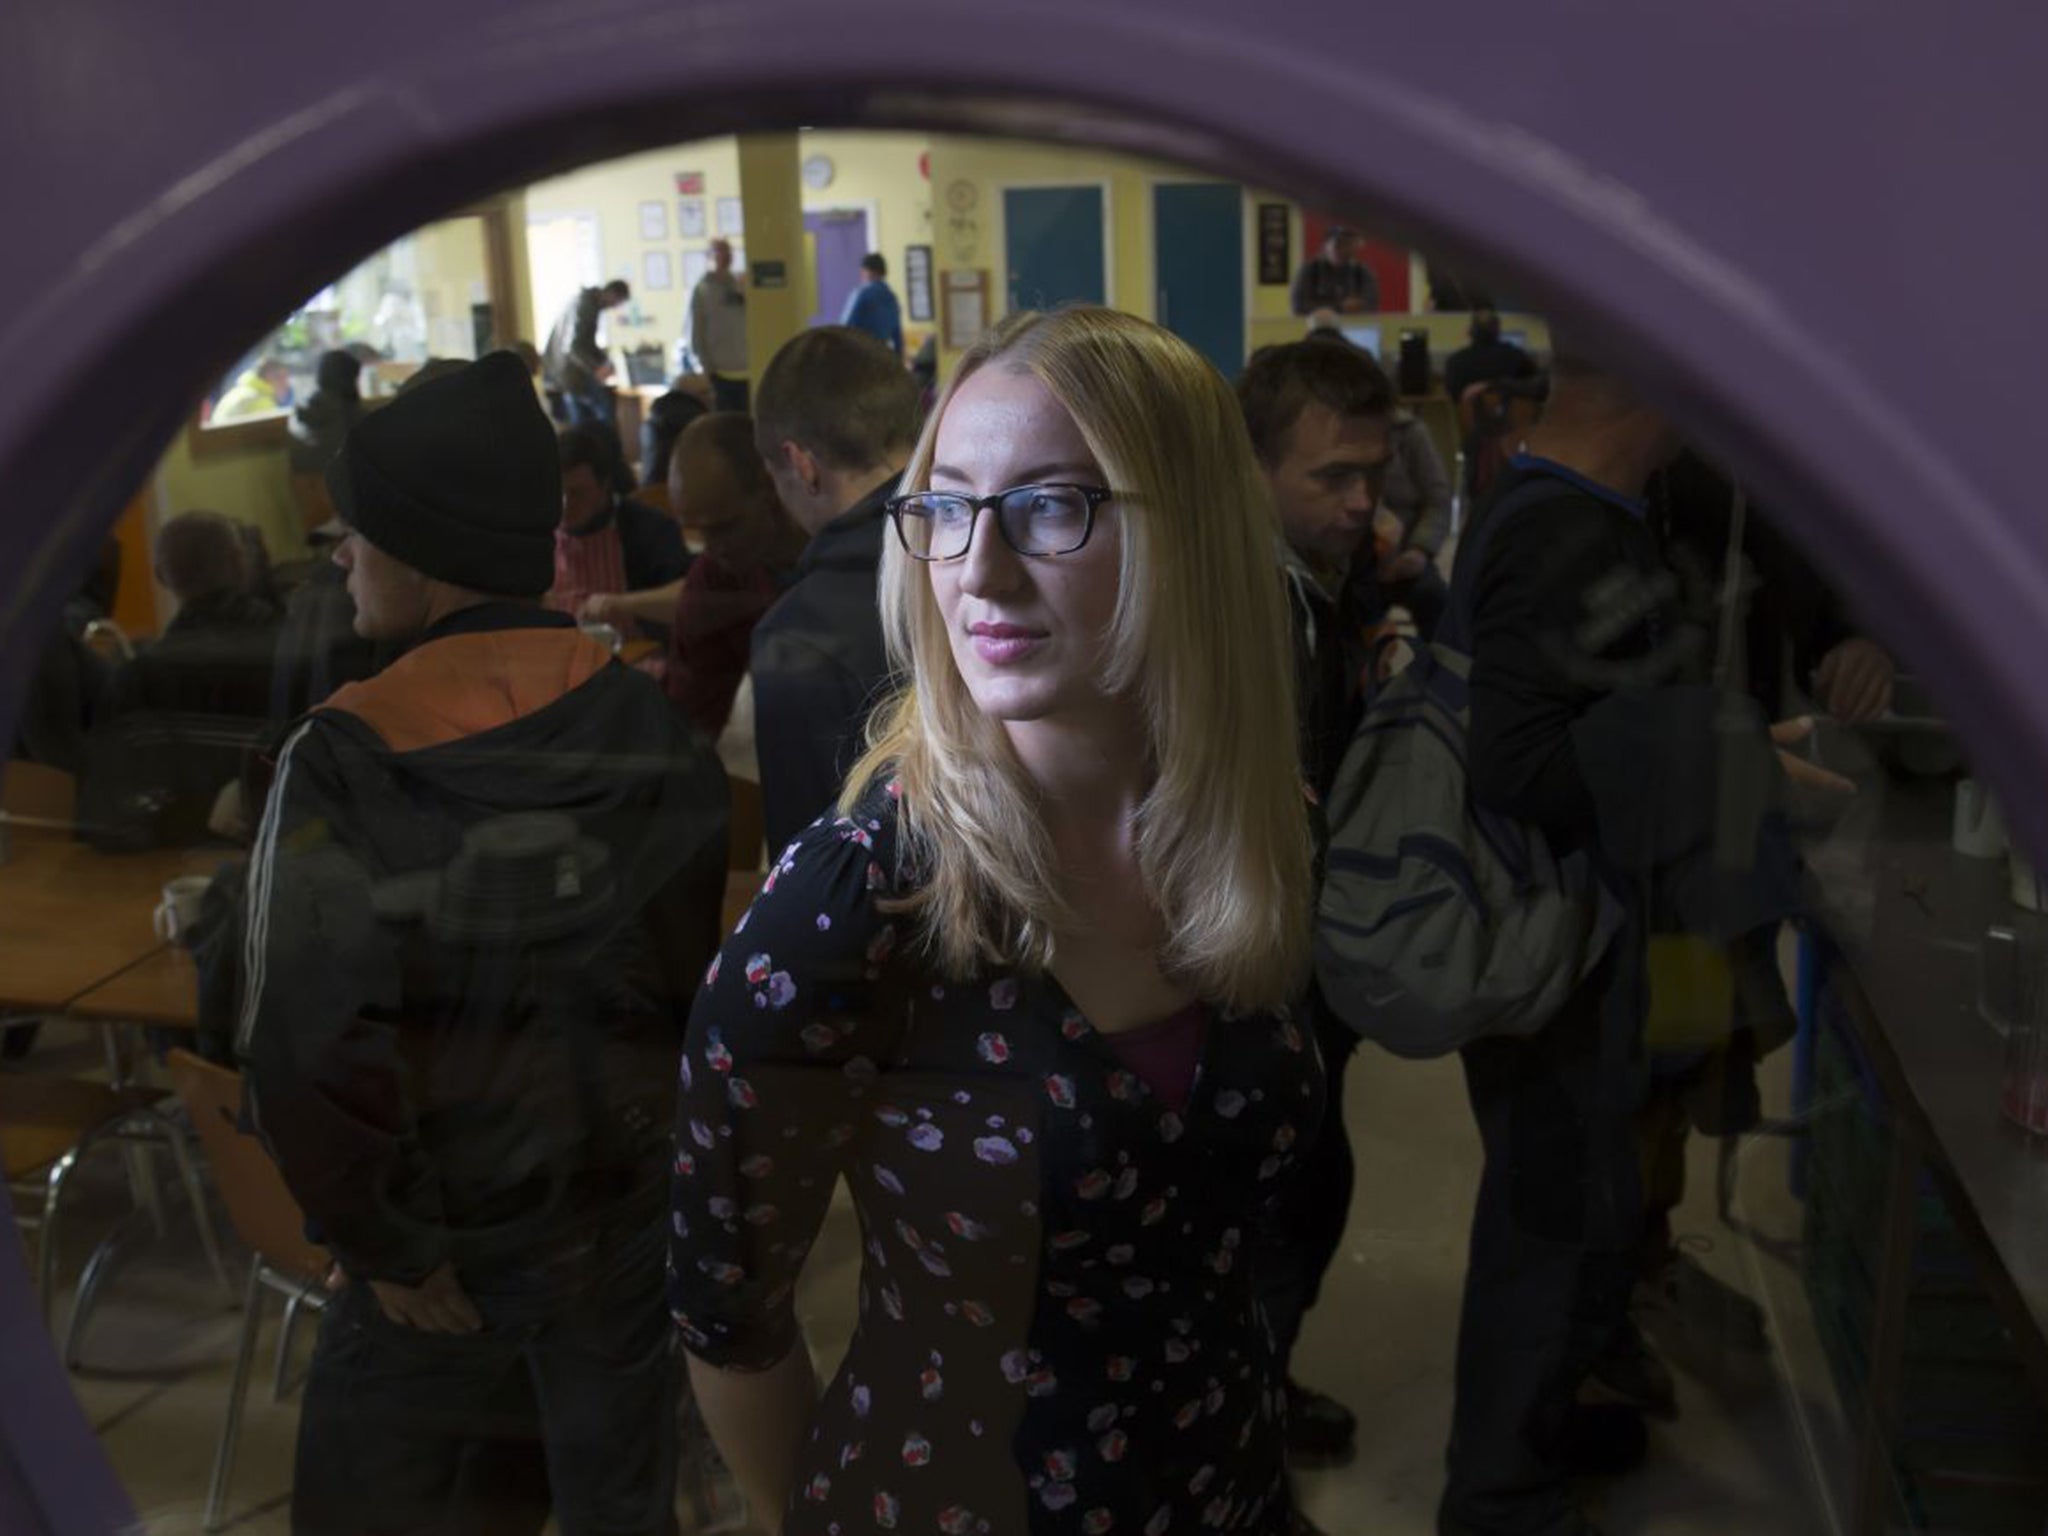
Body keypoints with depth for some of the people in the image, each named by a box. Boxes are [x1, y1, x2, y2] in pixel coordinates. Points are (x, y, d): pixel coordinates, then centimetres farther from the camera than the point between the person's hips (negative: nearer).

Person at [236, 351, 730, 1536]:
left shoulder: (345, 757, -19)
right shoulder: (657, 728, -7)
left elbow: (313, 1035, -23)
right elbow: (700, 969, -1)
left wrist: (386, 1239, -10)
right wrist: (656, 1128, 12)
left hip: (447, 1211, -3)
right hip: (628, 1194, 4)